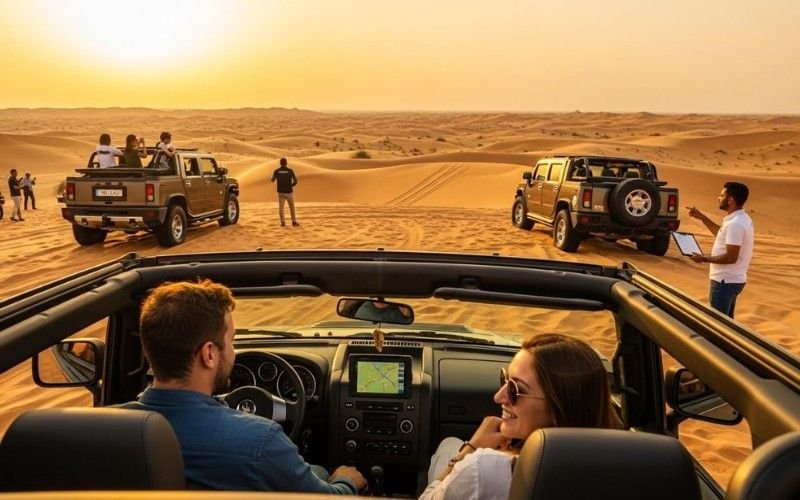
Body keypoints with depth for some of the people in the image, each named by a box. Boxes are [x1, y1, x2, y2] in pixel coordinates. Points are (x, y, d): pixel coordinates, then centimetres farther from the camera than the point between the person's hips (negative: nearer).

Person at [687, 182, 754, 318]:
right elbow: (722, 233, 26)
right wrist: (702, 217, 21)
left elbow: (731, 257, -27)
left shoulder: (735, 224, -24)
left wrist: (704, 259, -15)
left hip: (725, 281, -10)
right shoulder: (741, 218, 9)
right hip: (732, 279, 10)